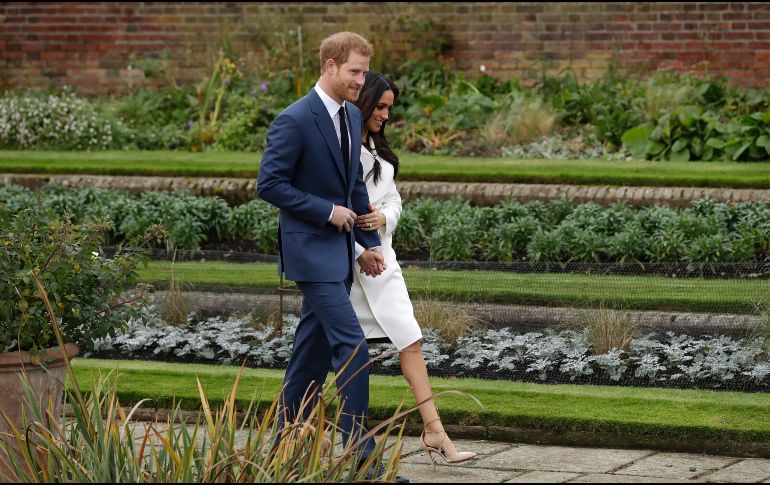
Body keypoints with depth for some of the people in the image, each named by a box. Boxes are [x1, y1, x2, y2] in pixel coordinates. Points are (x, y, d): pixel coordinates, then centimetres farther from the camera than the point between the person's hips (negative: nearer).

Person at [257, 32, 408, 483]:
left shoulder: (352, 116, 10)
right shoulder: (295, 121, -16)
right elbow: (270, 184, -16)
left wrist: (370, 241, 15)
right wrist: (327, 211, -17)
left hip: (339, 248, 8)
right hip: (311, 247, -8)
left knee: (316, 345, 12)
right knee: (353, 345, -14)